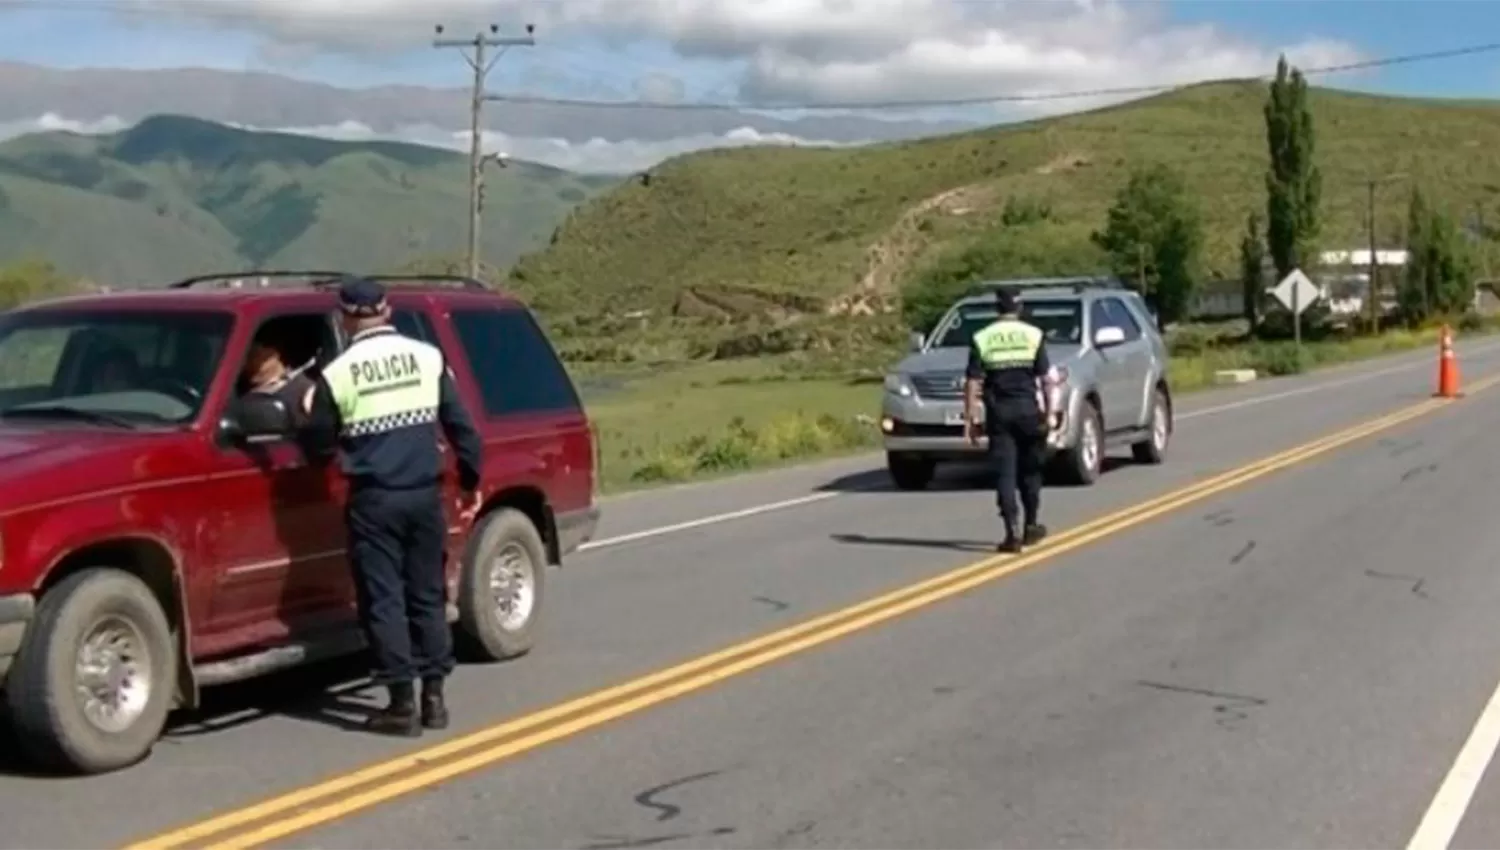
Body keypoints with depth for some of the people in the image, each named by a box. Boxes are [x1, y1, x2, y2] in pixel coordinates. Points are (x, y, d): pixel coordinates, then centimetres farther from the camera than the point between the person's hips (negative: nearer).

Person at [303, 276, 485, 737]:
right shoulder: (428, 357, 1)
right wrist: (470, 482, 14)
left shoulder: (338, 373, -6)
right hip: (425, 495, 3)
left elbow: (317, 438, 2)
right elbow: (462, 426, 3)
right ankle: (434, 697, 16)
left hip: (374, 500, -3)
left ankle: (402, 703, 2)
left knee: (383, 600, 3)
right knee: (427, 595, 13)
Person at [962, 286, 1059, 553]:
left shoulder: (982, 338, 1)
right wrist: (1049, 412, 1)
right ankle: (1031, 527, 24)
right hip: (1029, 410, 1)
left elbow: (973, 383, -3)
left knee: (1005, 473, -1)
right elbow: (1045, 379, -3)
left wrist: (969, 419, 0)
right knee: (1030, 470, 15)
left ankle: (1013, 531, -11)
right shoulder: (1034, 335, 0)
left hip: (999, 413, 0)